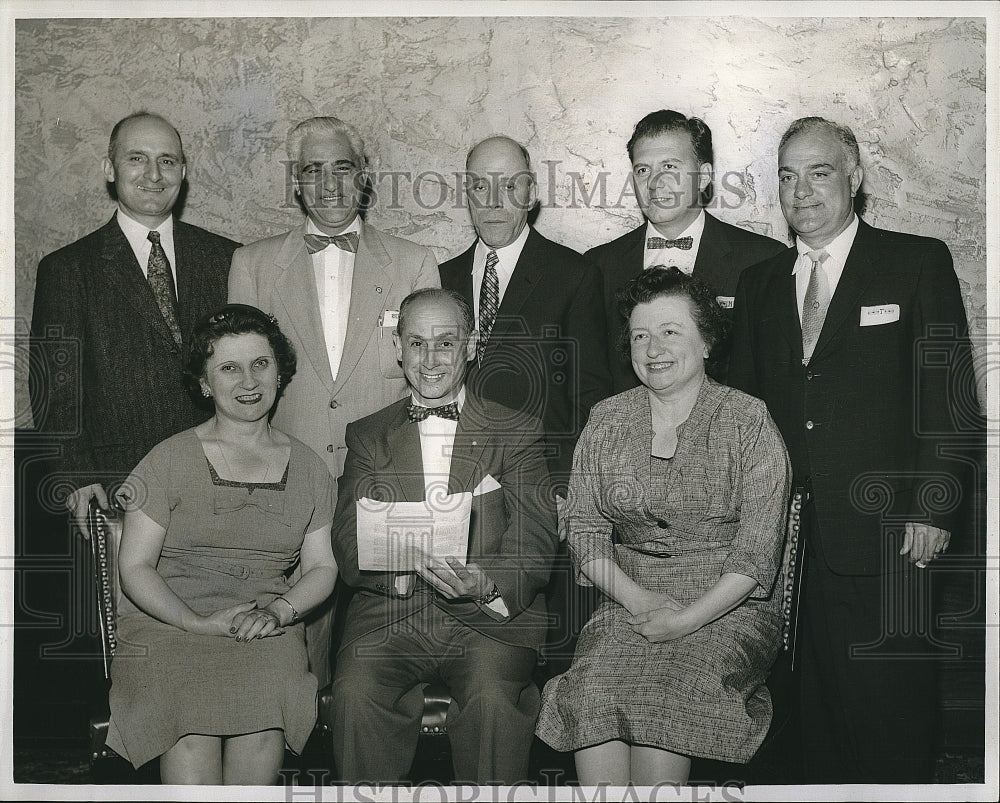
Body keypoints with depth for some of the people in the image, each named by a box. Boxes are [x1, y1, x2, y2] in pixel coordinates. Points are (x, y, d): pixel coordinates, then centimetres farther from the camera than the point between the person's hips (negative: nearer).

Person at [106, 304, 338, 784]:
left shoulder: (308, 468, 13)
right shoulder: (170, 460, 3)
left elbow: (322, 568, 13)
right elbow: (135, 567, 0)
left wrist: (279, 609, -7)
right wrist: (199, 622, -14)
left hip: (268, 633, 2)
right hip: (167, 625, -2)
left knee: (262, 726, -28)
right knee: (193, 739, -30)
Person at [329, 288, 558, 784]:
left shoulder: (518, 432, 11)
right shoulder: (367, 437, 16)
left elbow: (536, 538, 0)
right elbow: (348, 540, 4)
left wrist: (488, 583, -22)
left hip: (486, 617, -1)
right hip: (390, 616, 1)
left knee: (494, 698, -30)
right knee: (354, 693, -27)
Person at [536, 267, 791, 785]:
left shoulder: (748, 422, 1)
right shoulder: (606, 421, 11)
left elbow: (758, 547, -6)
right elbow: (583, 527, 6)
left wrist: (686, 619, -16)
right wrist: (637, 597, -10)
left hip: (728, 607, -2)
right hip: (627, 603, 3)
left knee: (664, 690, -29)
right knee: (591, 690, -26)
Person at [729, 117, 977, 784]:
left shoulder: (920, 262, 2)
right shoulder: (758, 284, 14)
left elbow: (951, 395, -3)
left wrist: (933, 507, -11)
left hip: (883, 540, -3)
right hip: (787, 542, 4)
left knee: (891, 715, 1)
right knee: (816, 713, 10)